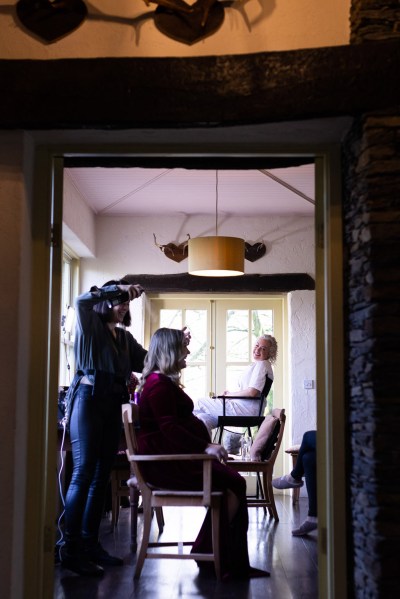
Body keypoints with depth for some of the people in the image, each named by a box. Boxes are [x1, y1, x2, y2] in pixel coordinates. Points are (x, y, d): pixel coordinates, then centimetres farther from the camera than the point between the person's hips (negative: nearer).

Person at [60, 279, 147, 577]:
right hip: (89, 399, -7)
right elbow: (82, 301, -18)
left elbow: (146, 360, 12)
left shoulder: (125, 337, 18)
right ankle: (70, 549, -11)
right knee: (83, 473, -12)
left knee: (102, 476, 7)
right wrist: (117, 288, -17)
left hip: (113, 405, 7)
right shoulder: (90, 325, 2)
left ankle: (90, 543, 13)